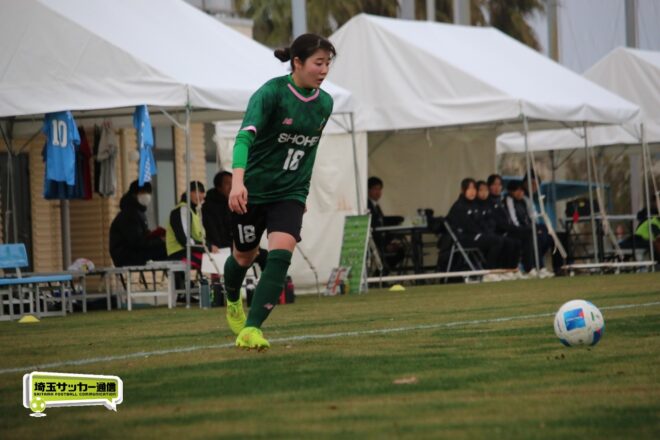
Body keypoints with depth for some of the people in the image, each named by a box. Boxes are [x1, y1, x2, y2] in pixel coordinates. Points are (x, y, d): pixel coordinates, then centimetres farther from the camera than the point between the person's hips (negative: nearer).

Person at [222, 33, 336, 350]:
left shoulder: (324, 103, 1)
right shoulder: (271, 93, -19)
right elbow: (245, 136, -33)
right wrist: (238, 180, -48)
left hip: (290, 193, 3)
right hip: (252, 190, -3)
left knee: (281, 255, -19)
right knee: (245, 256, 16)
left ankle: (251, 329, -20)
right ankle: (232, 300, 50)